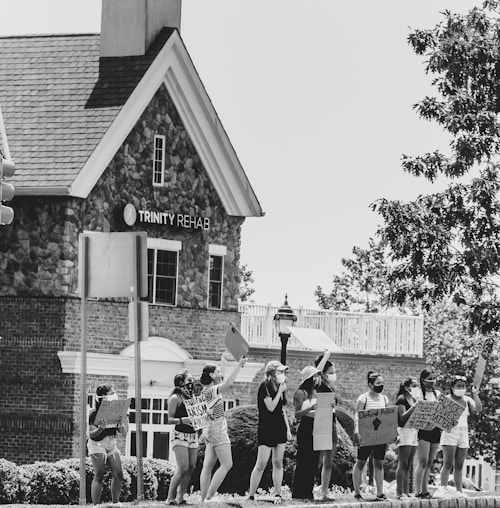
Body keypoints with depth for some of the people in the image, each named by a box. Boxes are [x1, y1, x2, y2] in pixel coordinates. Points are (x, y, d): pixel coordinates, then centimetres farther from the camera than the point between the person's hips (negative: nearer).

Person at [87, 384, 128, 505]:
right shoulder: (94, 414, -11)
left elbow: (123, 431, 7)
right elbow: (91, 434, -15)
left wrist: (123, 420, -12)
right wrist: (100, 428, -34)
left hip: (112, 444, 6)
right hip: (97, 444, -6)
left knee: (118, 475, -1)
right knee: (99, 475, -12)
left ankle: (115, 503, 10)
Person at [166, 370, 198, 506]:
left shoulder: (193, 397, 14)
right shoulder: (175, 398, -6)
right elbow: (170, 419, -9)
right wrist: (182, 420, -26)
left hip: (193, 436, 7)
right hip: (180, 436, -7)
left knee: (191, 468, 1)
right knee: (183, 469, -14)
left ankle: (180, 497, 8)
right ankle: (170, 498, -6)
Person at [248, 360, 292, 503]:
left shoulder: (280, 388, 11)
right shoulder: (265, 386, -11)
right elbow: (271, 407, -18)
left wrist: (288, 428, 12)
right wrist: (280, 392, -12)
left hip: (280, 429, 7)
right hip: (266, 429, -7)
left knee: (278, 463, 5)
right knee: (261, 464, -8)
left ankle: (277, 495, 8)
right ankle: (251, 496, -2)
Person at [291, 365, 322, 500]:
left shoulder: (316, 392, 14)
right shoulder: (301, 393, -7)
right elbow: (297, 414, -12)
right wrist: (311, 408, -24)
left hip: (316, 428, 7)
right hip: (305, 429, -7)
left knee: (314, 462, 6)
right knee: (303, 462, -7)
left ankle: (308, 493, 11)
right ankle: (298, 493, -4)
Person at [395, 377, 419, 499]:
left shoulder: (414, 399, 17)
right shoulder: (401, 399, -6)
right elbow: (403, 416, -17)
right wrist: (415, 406, -23)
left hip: (414, 431, 8)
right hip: (404, 430, -8)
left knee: (408, 465, 7)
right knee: (403, 464, -10)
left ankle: (406, 492, 7)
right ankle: (400, 492, -11)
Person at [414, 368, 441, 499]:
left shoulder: (438, 394, 14)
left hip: (435, 429, 6)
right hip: (423, 429, -6)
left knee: (430, 463, 8)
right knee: (422, 462, -10)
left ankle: (425, 490, 13)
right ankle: (418, 492, -10)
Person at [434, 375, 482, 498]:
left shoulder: (467, 400, 11)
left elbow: (478, 409, -2)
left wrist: (475, 395, -12)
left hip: (463, 432, 4)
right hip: (449, 432, -4)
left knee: (459, 466, 4)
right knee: (448, 464, -15)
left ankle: (459, 491, 4)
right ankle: (443, 487, -15)